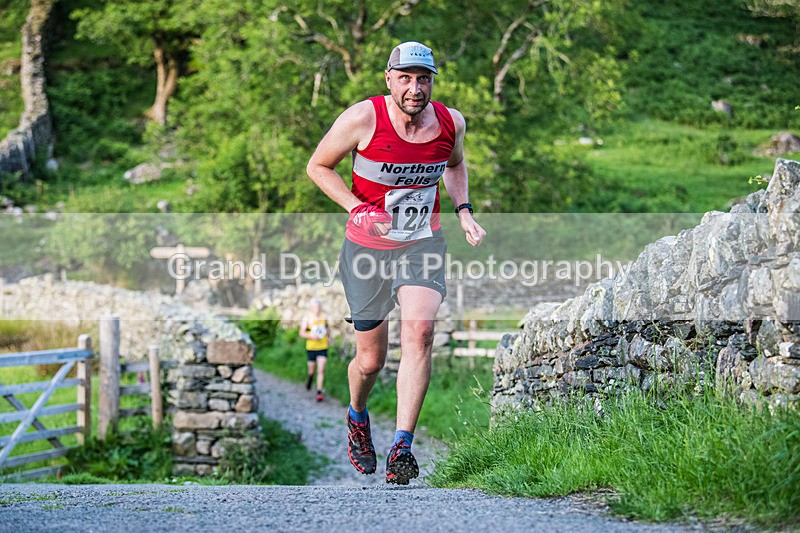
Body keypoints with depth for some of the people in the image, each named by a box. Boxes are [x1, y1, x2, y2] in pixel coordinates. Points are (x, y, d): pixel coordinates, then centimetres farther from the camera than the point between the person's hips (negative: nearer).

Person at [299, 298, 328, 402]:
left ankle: (319, 392, -8)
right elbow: (301, 333, -8)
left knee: (321, 370, -8)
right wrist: (311, 336, -24)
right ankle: (309, 378, 48)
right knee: (312, 369, 13)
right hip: (311, 348, -1)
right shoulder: (307, 318, -7)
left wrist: (327, 336, 10)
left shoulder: (323, 317, 4)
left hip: (323, 347, 2)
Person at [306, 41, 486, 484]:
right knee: (371, 360, 6)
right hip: (367, 247, -1)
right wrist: (358, 209, -16)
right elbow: (318, 166, -3)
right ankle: (357, 417, 42)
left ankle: (402, 448, -24)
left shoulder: (451, 123, -6)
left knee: (419, 331, -25)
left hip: (423, 245, 2)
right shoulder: (362, 119, -17)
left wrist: (463, 211, 3)